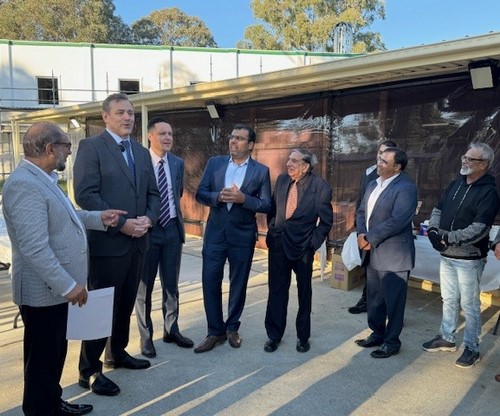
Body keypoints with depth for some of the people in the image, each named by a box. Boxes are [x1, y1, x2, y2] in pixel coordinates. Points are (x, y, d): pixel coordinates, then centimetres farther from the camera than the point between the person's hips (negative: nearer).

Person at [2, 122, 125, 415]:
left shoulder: (43, 179, 11)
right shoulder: (25, 185, -24)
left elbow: (62, 217, 23)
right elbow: (34, 248, -29)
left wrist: (98, 218, 11)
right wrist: (68, 285, -26)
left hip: (57, 287, 11)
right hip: (44, 292, -11)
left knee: (56, 353, 24)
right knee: (42, 359, 8)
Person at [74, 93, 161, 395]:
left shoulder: (142, 153, 14)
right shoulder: (91, 147, -7)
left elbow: (153, 194, 13)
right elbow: (85, 195, -17)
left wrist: (148, 219, -7)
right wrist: (122, 223, -20)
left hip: (138, 241, 7)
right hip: (107, 241, -6)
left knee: (126, 304, 18)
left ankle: (117, 353, 36)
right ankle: (90, 370, 18)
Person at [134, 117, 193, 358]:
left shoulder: (178, 163, 6)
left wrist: (174, 215, 13)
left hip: (173, 228, 5)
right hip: (147, 229, -4)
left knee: (171, 283, 14)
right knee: (144, 285, 8)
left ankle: (171, 330, 29)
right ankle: (146, 336, 22)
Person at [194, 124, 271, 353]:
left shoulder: (261, 171, -1)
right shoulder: (214, 163, 5)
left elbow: (267, 205, -5)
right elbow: (200, 194, 2)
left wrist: (243, 198, -20)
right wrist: (218, 196, -17)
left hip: (243, 235, -1)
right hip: (215, 233, 2)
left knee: (238, 283, 10)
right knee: (210, 282, 1)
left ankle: (232, 328, 30)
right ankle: (215, 331, 18)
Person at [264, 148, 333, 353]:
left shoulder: (320, 187, -13)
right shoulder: (281, 180, 0)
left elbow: (326, 221, -6)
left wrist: (313, 242, -8)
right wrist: (272, 230, 6)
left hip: (302, 246, -3)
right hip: (278, 244, 4)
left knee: (304, 292, 13)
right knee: (276, 290, 10)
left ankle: (303, 336, 29)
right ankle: (274, 334, 24)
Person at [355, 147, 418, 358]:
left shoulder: (406, 188, -16)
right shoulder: (373, 184, 11)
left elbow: (397, 221, -24)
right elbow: (361, 211, 12)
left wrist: (370, 238, -17)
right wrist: (361, 234, -6)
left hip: (394, 255, -8)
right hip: (373, 253, 8)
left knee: (393, 300, 6)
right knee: (374, 298, 18)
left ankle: (392, 341, 21)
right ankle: (377, 333, 35)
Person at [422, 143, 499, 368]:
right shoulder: (456, 184, 8)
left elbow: (480, 228, -22)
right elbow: (438, 209, 13)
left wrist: (448, 237, -23)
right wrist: (433, 229, -6)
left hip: (469, 259, -7)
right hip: (446, 255, 7)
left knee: (469, 304, 4)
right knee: (449, 299, 17)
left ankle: (472, 348, 19)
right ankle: (447, 338, 32)